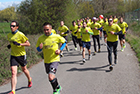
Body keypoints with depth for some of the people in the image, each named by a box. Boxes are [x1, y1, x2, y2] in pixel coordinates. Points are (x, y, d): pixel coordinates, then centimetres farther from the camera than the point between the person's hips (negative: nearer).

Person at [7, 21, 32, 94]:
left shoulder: (20, 34, -15)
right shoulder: (9, 35, 4)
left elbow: (28, 44, -11)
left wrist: (19, 44, -24)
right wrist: (9, 45, 0)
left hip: (21, 55, -3)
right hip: (13, 55, 3)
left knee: (24, 69, 18)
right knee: (13, 72, -8)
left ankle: (29, 80, 51)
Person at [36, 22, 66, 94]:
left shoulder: (56, 37, -9)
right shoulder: (40, 38, -4)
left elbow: (64, 42, 7)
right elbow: (38, 49, 5)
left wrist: (60, 50, -8)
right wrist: (40, 48, -19)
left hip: (55, 59, -4)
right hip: (46, 61, 5)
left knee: (51, 77, -21)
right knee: (51, 76, 22)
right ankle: (57, 87, 50)